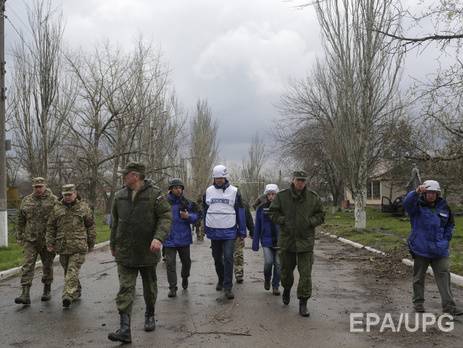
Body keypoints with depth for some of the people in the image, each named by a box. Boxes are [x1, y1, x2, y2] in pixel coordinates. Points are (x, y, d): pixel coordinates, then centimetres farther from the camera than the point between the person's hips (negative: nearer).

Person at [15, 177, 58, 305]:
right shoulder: (26, 201, 6)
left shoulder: (53, 201, -4)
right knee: (27, 266, -6)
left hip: (47, 240, -2)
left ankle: (47, 290, 28)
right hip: (30, 240, 2)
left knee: (47, 266, 11)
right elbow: (20, 221, 12)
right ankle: (25, 294, -7)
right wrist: (19, 237, 9)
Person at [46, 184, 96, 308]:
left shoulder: (84, 207, 2)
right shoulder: (57, 208, 7)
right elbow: (50, 227, 10)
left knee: (72, 271, -11)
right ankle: (77, 292, 29)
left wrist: (91, 243, 7)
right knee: (68, 272, 12)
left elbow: (91, 226, 7)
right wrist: (50, 243, 4)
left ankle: (68, 296, -14)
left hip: (78, 246, -3)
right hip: (62, 246, 4)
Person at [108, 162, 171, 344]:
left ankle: (150, 316, 37)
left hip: (148, 252, -2)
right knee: (125, 289, -6)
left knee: (150, 287, 15)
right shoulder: (119, 196, 6)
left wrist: (158, 237, -26)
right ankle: (125, 328, -9)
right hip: (125, 253, 3)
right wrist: (113, 244, 22)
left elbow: (166, 217, -12)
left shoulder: (155, 195, -8)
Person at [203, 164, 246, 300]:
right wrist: (206, 229, 11)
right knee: (217, 258, 14)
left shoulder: (234, 192, -1)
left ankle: (227, 287, -6)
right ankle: (221, 280, 35)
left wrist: (242, 231, 0)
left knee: (228, 258, -10)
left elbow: (240, 212, 1)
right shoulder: (208, 191, 6)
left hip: (229, 232, -3)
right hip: (214, 232, 3)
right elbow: (205, 211, 13)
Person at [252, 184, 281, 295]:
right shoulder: (261, 208, 0)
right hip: (266, 240, 0)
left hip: (279, 240, 0)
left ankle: (275, 286, 19)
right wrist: (255, 243, 4)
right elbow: (257, 226, 5)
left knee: (278, 263, 2)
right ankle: (267, 279, 18)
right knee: (268, 262, -12)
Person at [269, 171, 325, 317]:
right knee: (286, 269, 16)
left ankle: (303, 303, 6)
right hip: (287, 240, 1)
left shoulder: (313, 197, 0)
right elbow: (272, 213, 2)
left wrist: (310, 222, -11)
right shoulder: (282, 196, -2)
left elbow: (320, 215, 7)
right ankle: (287, 288, 47)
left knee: (305, 274, -3)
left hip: (306, 241, 0)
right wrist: (284, 220, -13)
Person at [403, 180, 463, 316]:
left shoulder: (443, 207, 5)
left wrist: (446, 239, 8)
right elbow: (407, 203, -31)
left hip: (439, 250, 3)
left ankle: (449, 306, 2)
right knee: (419, 277, 9)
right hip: (421, 249, -3)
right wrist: (416, 192, -48)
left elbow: (450, 224, 19)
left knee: (444, 275, -1)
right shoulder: (417, 207, -7)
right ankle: (418, 302, 24)